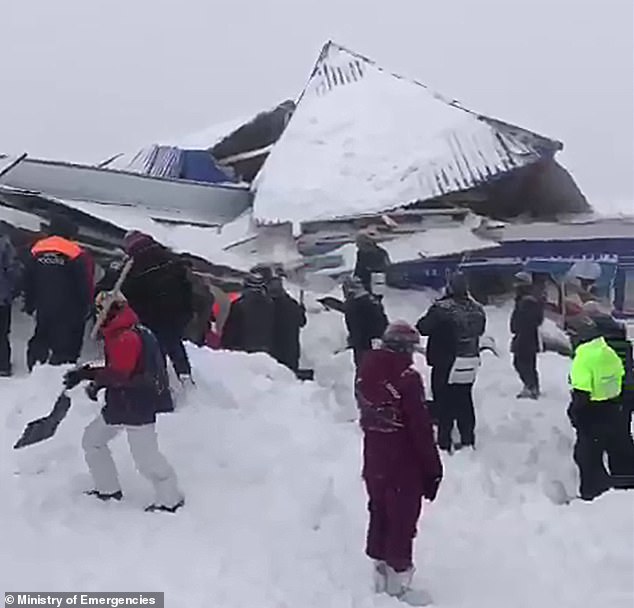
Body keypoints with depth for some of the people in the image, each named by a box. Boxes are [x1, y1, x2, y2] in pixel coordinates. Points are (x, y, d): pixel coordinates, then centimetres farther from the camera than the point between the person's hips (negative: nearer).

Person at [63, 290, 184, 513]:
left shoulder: (127, 337, -20)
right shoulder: (117, 335, 15)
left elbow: (120, 373, -25)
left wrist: (89, 375, -18)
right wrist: (87, 374, 6)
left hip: (138, 406, -11)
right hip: (120, 404, 11)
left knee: (146, 456, -7)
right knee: (92, 439, 18)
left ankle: (170, 499, 6)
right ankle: (108, 489, 27)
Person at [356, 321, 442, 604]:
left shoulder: (366, 372, 0)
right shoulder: (407, 378, -23)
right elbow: (421, 429, -20)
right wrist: (432, 469, -11)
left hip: (373, 461, 7)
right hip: (405, 465, -7)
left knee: (379, 515, 20)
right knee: (402, 522, 5)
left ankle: (380, 574, 34)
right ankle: (398, 584, 15)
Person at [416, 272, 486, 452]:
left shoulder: (442, 309, -21)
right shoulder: (477, 310, -1)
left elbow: (422, 328, -13)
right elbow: (480, 330, 15)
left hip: (445, 364, -5)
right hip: (470, 365, 5)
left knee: (444, 404, 5)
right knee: (465, 402, 17)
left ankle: (444, 442, 7)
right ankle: (468, 439, 25)